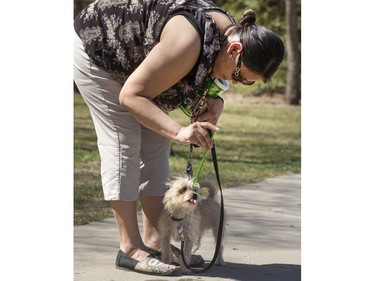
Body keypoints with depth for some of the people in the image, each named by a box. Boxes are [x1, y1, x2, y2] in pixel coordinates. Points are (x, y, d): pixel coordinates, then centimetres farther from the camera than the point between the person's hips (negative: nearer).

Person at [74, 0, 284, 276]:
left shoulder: (230, 33, -13)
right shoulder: (188, 43, -39)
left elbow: (205, 78, 5)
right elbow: (131, 95, -32)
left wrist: (215, 103, -18)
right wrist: (179, 131, -42)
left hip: (132, 62, 9)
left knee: (156, 144, 3)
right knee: (123, 144, -13)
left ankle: (153, 241, 4)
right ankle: (130, 248, -11)